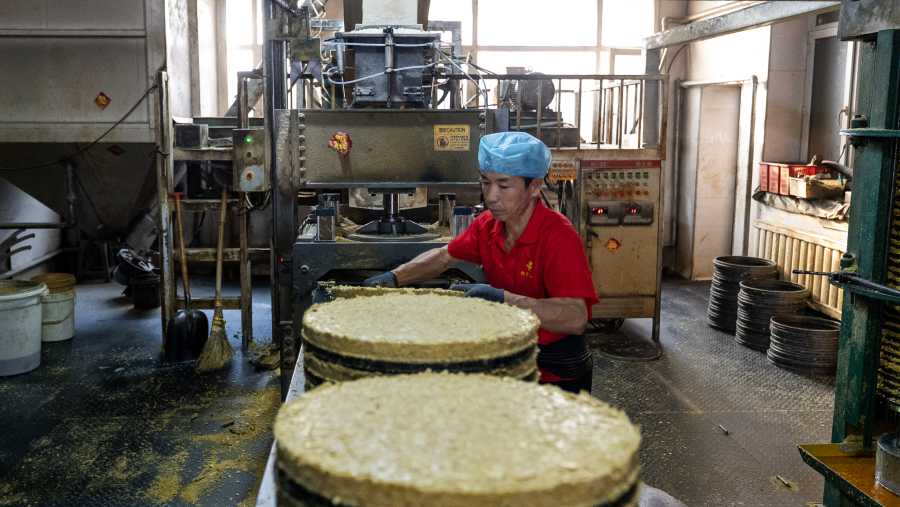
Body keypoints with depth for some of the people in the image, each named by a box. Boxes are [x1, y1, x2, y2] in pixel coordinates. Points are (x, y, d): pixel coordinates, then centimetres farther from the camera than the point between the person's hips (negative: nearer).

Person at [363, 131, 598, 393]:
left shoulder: (558, 236, -25)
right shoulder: (487, 225, -4)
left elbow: (576, 318, -35)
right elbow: (444, 256, 13)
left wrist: (504, 299, -43)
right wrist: (394, 277, -2)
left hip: (558, 373, -6)